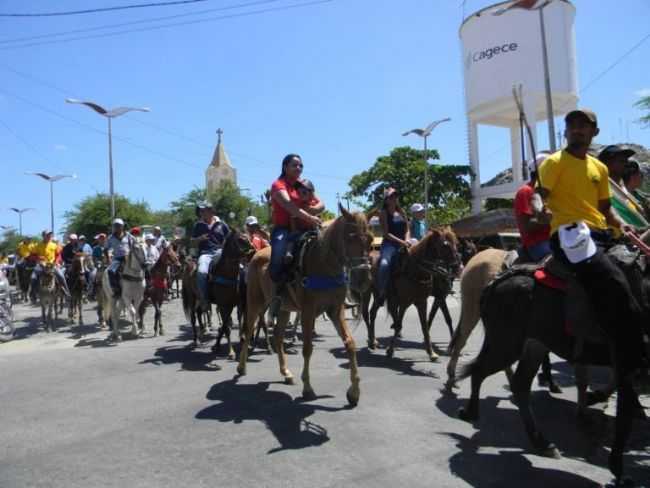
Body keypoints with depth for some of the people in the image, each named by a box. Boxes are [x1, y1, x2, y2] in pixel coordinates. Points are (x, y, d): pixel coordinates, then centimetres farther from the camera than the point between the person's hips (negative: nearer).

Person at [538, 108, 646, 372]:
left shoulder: (599, 167, 23)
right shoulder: (554, 162, 3)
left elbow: (605, 206, 26)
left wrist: (621, 224, 8)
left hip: (600, 234, 8)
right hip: (569, 234, -8)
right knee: (615, 285, -25)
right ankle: (632, 366, -18)